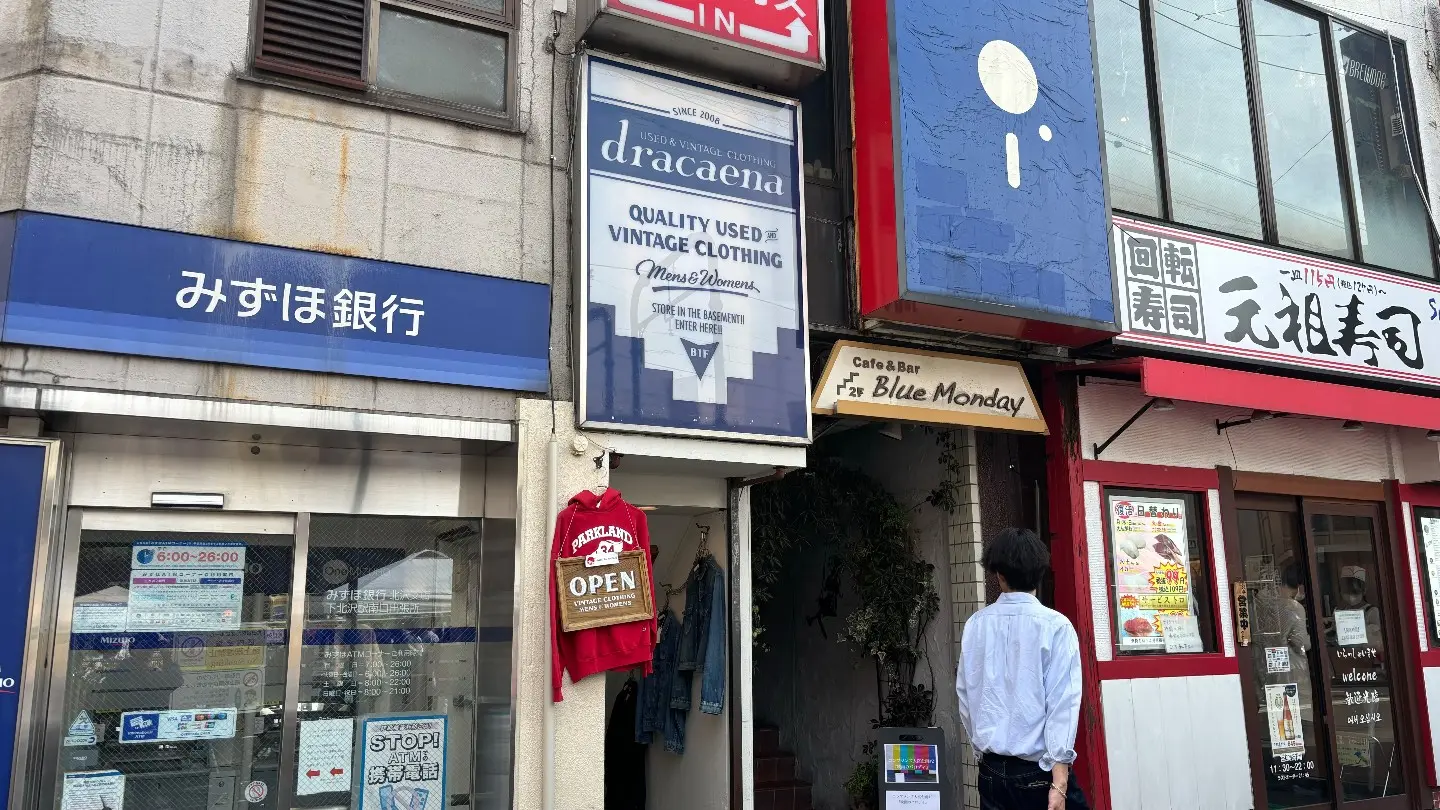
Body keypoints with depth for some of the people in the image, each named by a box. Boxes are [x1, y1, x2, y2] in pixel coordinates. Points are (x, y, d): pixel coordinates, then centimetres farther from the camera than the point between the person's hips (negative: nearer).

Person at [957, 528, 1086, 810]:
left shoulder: (975, 625, 0)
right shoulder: (1055, 625, -9)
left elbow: (965, 696, 6)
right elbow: (1063, 703, -12)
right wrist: (1059, 783, -12)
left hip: (991, 770, 4)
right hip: (1038, 771, -3)